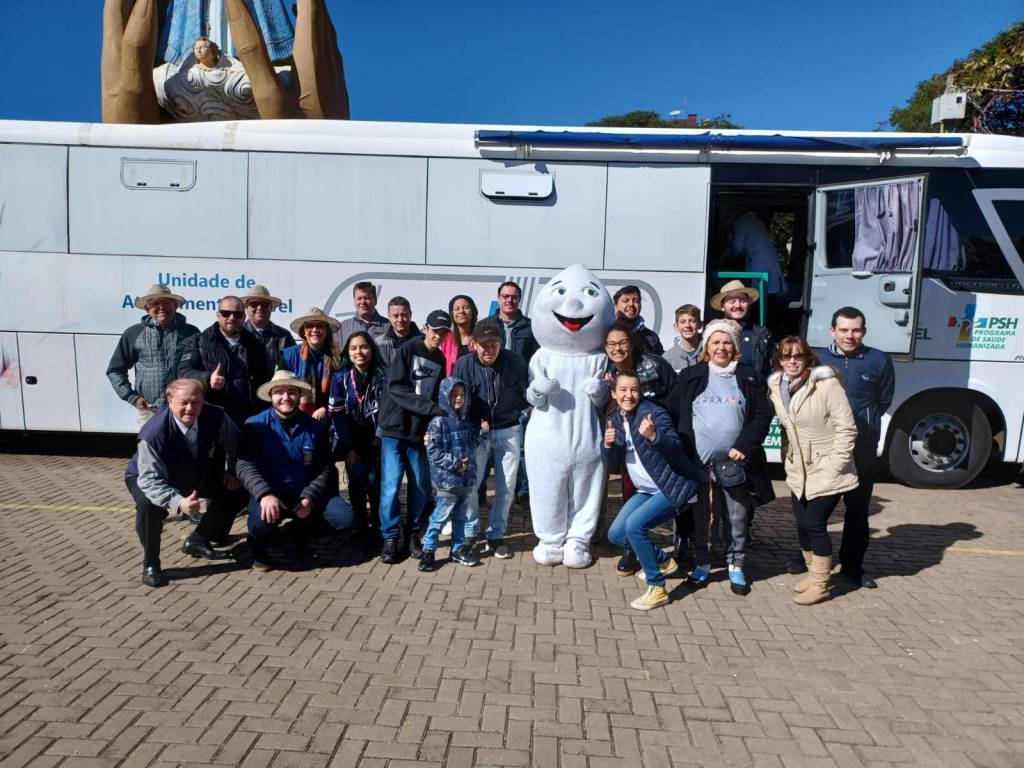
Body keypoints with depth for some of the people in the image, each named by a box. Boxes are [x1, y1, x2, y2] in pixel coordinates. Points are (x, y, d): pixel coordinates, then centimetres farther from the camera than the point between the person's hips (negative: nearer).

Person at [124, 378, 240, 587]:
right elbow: (151, 479, -38)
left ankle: (198, 541, 20)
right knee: (148, 504, -34)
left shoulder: (216, 417, -26)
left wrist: (232, 471, -6)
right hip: (148, 477, -5)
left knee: (230, 490, -4)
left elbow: (234, 441, -3)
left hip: (196, 475, 5)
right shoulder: (153, 433, -38)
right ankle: (150, 565, -10)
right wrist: (179, 503, -52)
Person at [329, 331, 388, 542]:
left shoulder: (383, 375, -4)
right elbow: (337, 414, -4)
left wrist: (381, 442, -13)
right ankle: (361, 526, 14)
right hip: (353, 440, 1)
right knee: (357, 480, -1)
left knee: (374, 481, -7)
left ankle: (376, 525, 9)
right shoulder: (340, 377, -1)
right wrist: (348, 448, -10)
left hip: (376, 439, -1)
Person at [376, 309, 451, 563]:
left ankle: (413, 535, 21)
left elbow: (439, 397, 9)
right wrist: (431, 407, -20)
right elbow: (395, 388, -14)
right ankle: (390, 538, 8)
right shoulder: (408, 349, -4)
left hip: (419, 432, 4)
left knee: (421, 486, 5)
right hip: (394, 429, -4)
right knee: (391, 485, -5)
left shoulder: (441, 360, 11)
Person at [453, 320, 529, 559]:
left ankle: (495, 535, 21)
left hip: (508, 431, 1)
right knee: (469, 484, -3)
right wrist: (475, 423, -12)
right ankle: (470, 533, 17)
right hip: (476, 431, -1)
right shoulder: (463, 365, -11)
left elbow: (529, 392, 6)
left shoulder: (515, 361, -11)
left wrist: (516, 411, -2)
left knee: (506, 486, 6)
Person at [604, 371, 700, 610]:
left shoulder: (654, 412, -17)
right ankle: (663, 561, 29)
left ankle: (657, 588, -10)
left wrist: (653, 436, -45)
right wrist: (608, 444, -12)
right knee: (616, 534, 6)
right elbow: (615, 462, 9)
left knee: (635, 524, -24)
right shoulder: (616, 420, 5)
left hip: (673, 488, -8)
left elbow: (676, 449, -26)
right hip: (646, 491, 8)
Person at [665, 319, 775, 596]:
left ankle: (736, 568, 22)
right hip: (698, 462, 0)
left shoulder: (749, 378, 5)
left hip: (734, 464, 0)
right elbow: (670, 412, 3)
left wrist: (745, 446, -10)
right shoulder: (691, 377, 4)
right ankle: (702, 564, 24)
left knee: (736, 520, 7)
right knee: (699, 518, 9)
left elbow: (763, 415, 1)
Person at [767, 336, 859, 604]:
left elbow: (846, 429, -16)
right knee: (802, 525, 10)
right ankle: (814, 574, 30)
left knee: (814, 524, -6)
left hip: (826, 471, -6)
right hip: (799, 472, 6)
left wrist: (833, 466, -18)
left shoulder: (826, 384, -17)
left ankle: (821, 583, 11)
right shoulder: (777, 387, 2)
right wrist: (788, 457, 8)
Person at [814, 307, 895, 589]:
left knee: (858, 508, 9)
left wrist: (864, 422, 2)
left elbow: (884, 401, 9)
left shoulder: (879, 361, 0)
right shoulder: (817, 359, 1)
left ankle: (852, 566, 22)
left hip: (863, 446, 0)